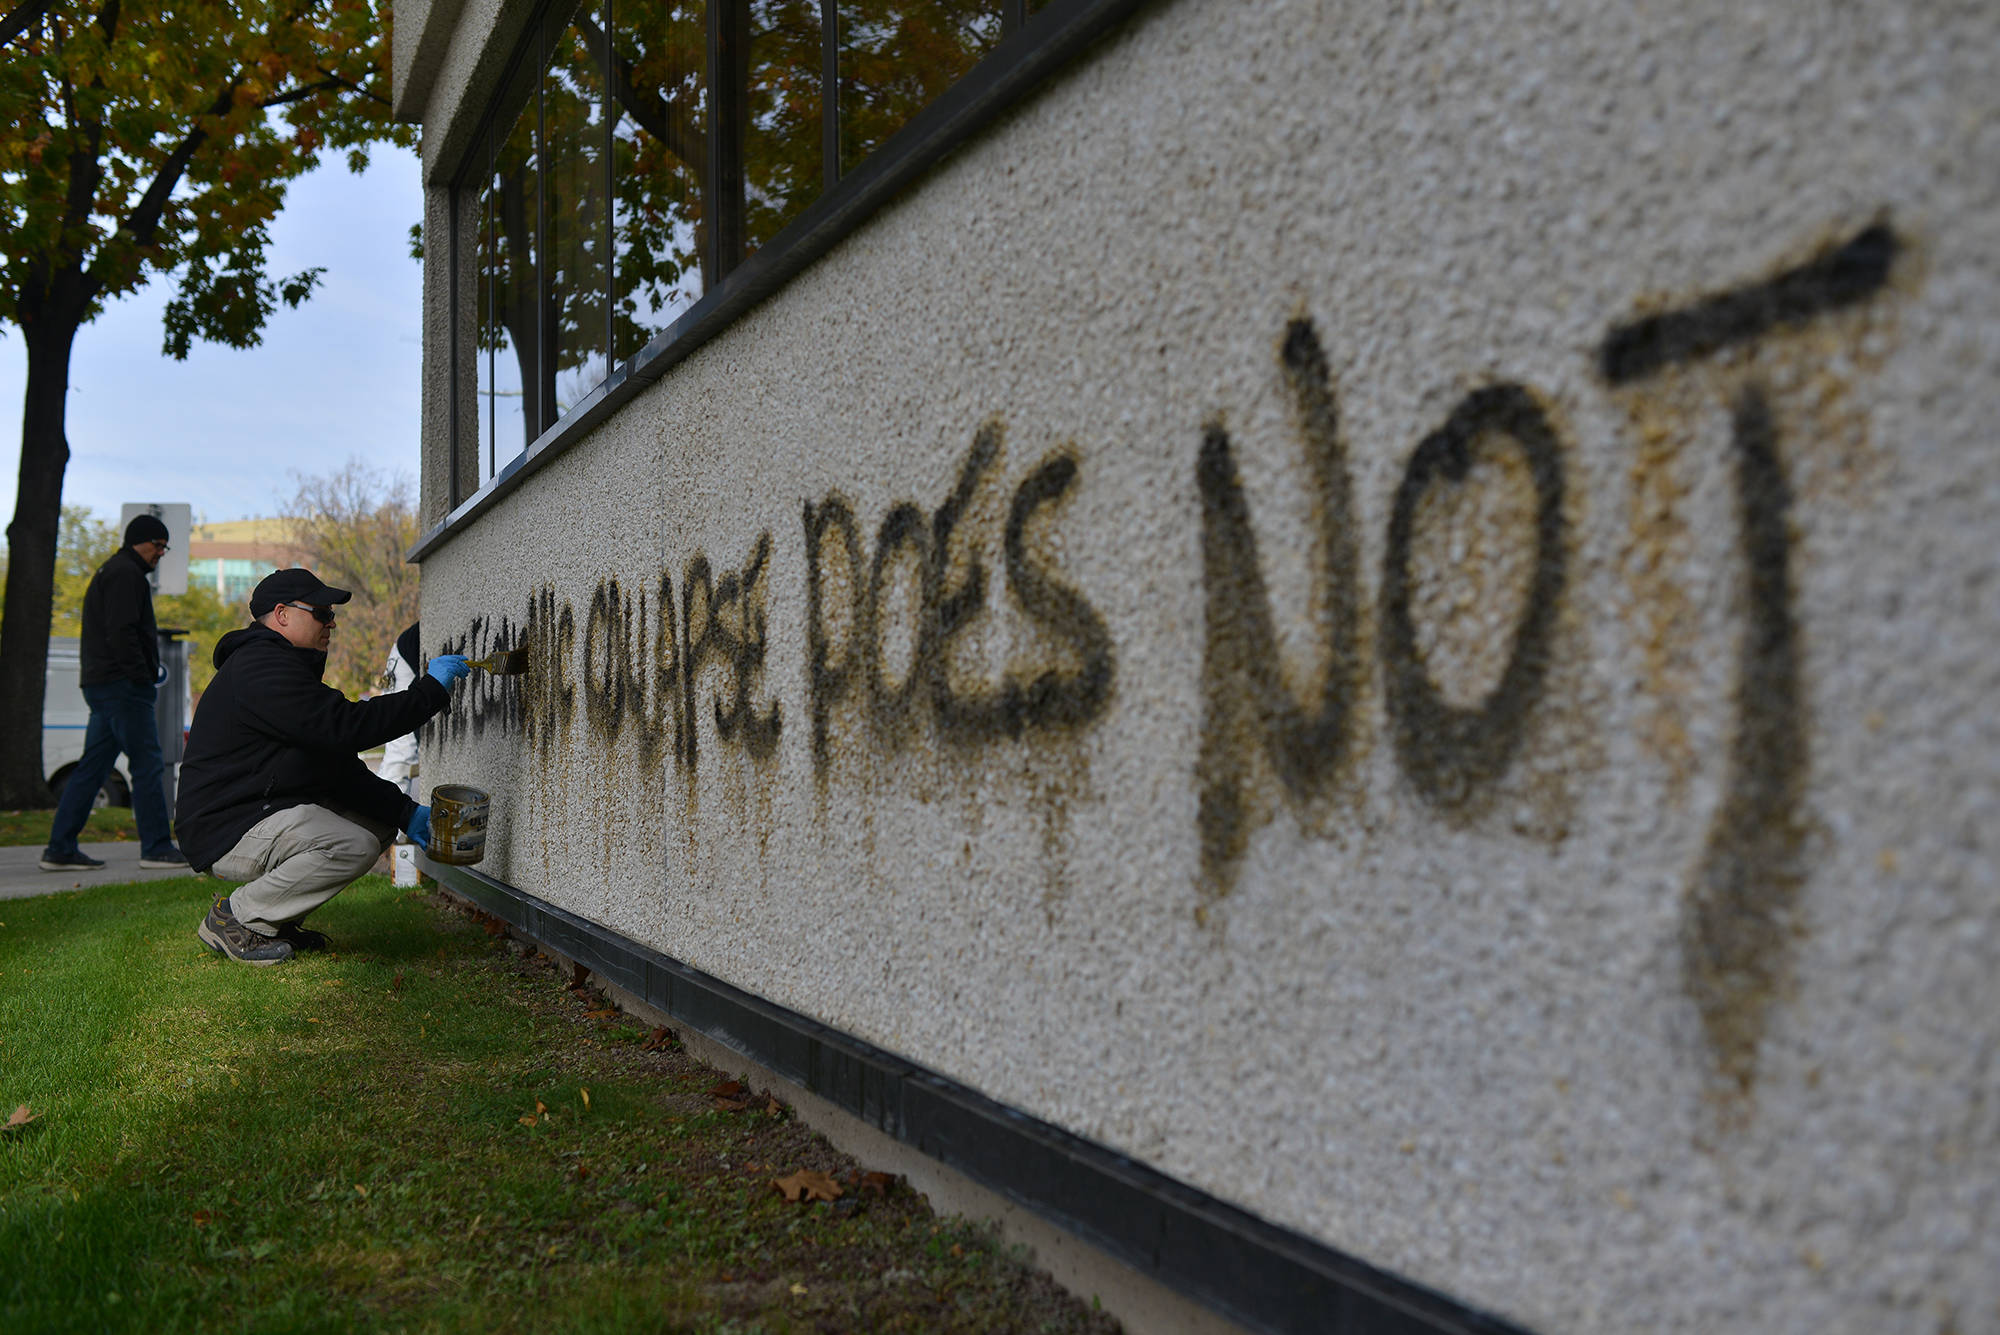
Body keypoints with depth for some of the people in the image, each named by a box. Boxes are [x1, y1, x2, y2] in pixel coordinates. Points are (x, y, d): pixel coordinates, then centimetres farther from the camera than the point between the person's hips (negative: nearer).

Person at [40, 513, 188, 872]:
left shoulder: (109, 573, 26)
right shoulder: (126, 573, -8)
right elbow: (121, 631, -19)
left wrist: (147, 671, 16)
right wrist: (142, 675, -20)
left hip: (100, 683, 11)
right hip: (123, 685, -11)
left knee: (92, 767, 9)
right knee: (148, 765, -8)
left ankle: (60, 849, 9)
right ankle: (156, 848, -7)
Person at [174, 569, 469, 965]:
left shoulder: (286, 666, 19)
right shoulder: (260, 669, -17)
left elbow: (339, 768, 14)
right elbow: (343, 728, -27)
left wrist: (405, 811, 1)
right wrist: (431, 689, -21)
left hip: (270, 812, 11)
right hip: (226, 832, -11)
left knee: (379, 819, 10)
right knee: (353, 845, -28)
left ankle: (277, 918, 9)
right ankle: (234, 918, -11)